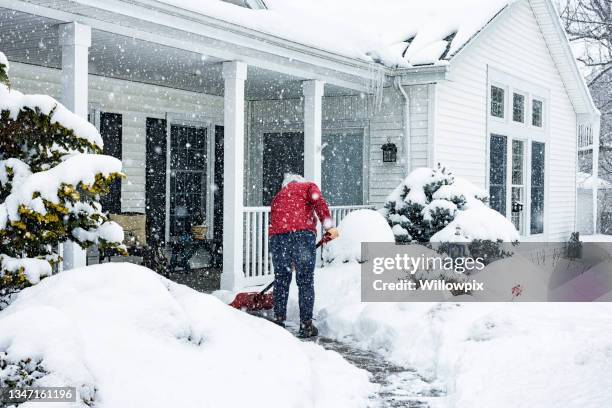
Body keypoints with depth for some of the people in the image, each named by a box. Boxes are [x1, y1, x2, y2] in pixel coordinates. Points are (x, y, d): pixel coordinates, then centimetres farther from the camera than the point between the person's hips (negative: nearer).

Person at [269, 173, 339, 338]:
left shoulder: (278, 195, 34)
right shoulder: (308, 186, 21)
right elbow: (318, 201, -3)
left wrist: (289, 260, 39)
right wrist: (328, 226, -12)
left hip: (277, 236, 4)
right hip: (302, 233, -4)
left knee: (281, 281, 15)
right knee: (306, 282, 4)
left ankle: (279, 321, 20)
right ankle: (306, 326, 7)